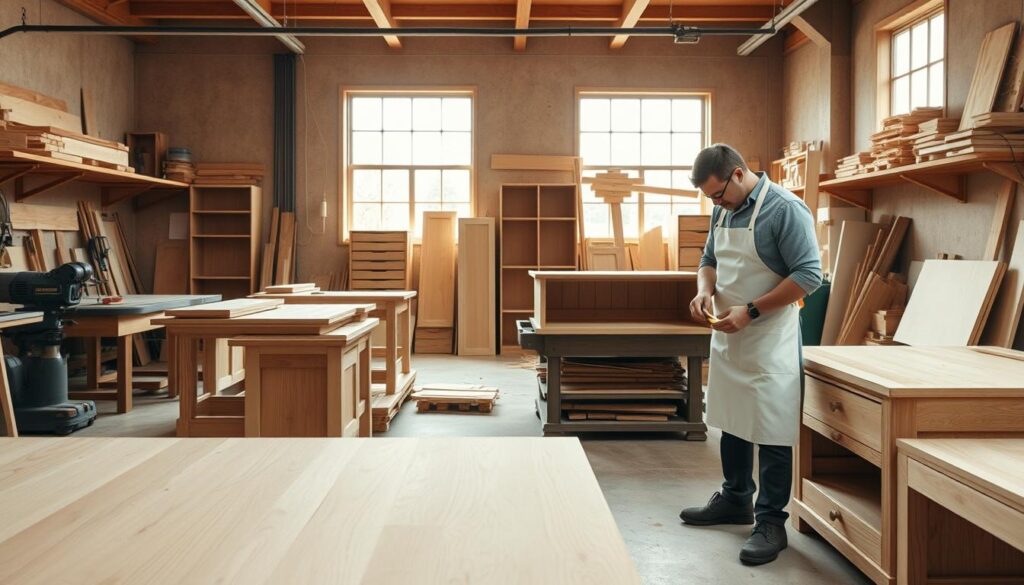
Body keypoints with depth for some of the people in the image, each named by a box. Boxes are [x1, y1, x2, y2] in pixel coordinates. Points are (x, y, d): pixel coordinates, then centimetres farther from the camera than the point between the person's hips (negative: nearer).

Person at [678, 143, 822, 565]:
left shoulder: (785, 209, -16)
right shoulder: (723, 210, 8)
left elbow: (808, 276, -18)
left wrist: (750, 311, -21)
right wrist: (705, 290, -2)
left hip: (769, 341, -8)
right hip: (726, 337, 8)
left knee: (771, 433, -1)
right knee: (732, 421, 18)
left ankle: (771, 522, 12)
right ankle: (735, 499, 35)